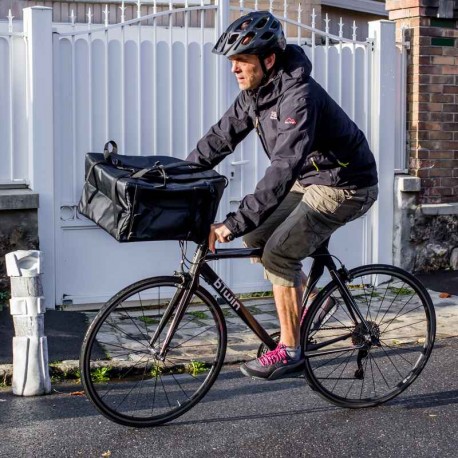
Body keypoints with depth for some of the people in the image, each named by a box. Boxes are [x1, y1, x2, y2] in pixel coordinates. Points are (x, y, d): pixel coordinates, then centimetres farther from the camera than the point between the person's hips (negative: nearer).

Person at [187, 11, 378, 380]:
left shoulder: (298, 96, -31)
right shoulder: (255, 92, -2)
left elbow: (282, 170, -39)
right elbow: (221, 137, 4)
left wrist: (234, 224, -43)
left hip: (345, 186, -9)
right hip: (310, 179, 9)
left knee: (278, 253, -17)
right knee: (255, 235, 5)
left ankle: (290, 351, -5)